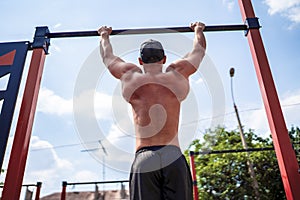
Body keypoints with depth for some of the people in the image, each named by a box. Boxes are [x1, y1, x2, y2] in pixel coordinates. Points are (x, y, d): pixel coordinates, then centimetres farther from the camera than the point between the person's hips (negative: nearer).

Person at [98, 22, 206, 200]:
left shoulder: (131, 77, 9)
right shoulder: (177, 75, 9)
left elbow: (107, 56, 29)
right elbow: (199, 49, 29)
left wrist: (104, 35, 49)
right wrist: (198, 30, 48)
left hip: (143, 160, 0)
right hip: (174, 157, 0)